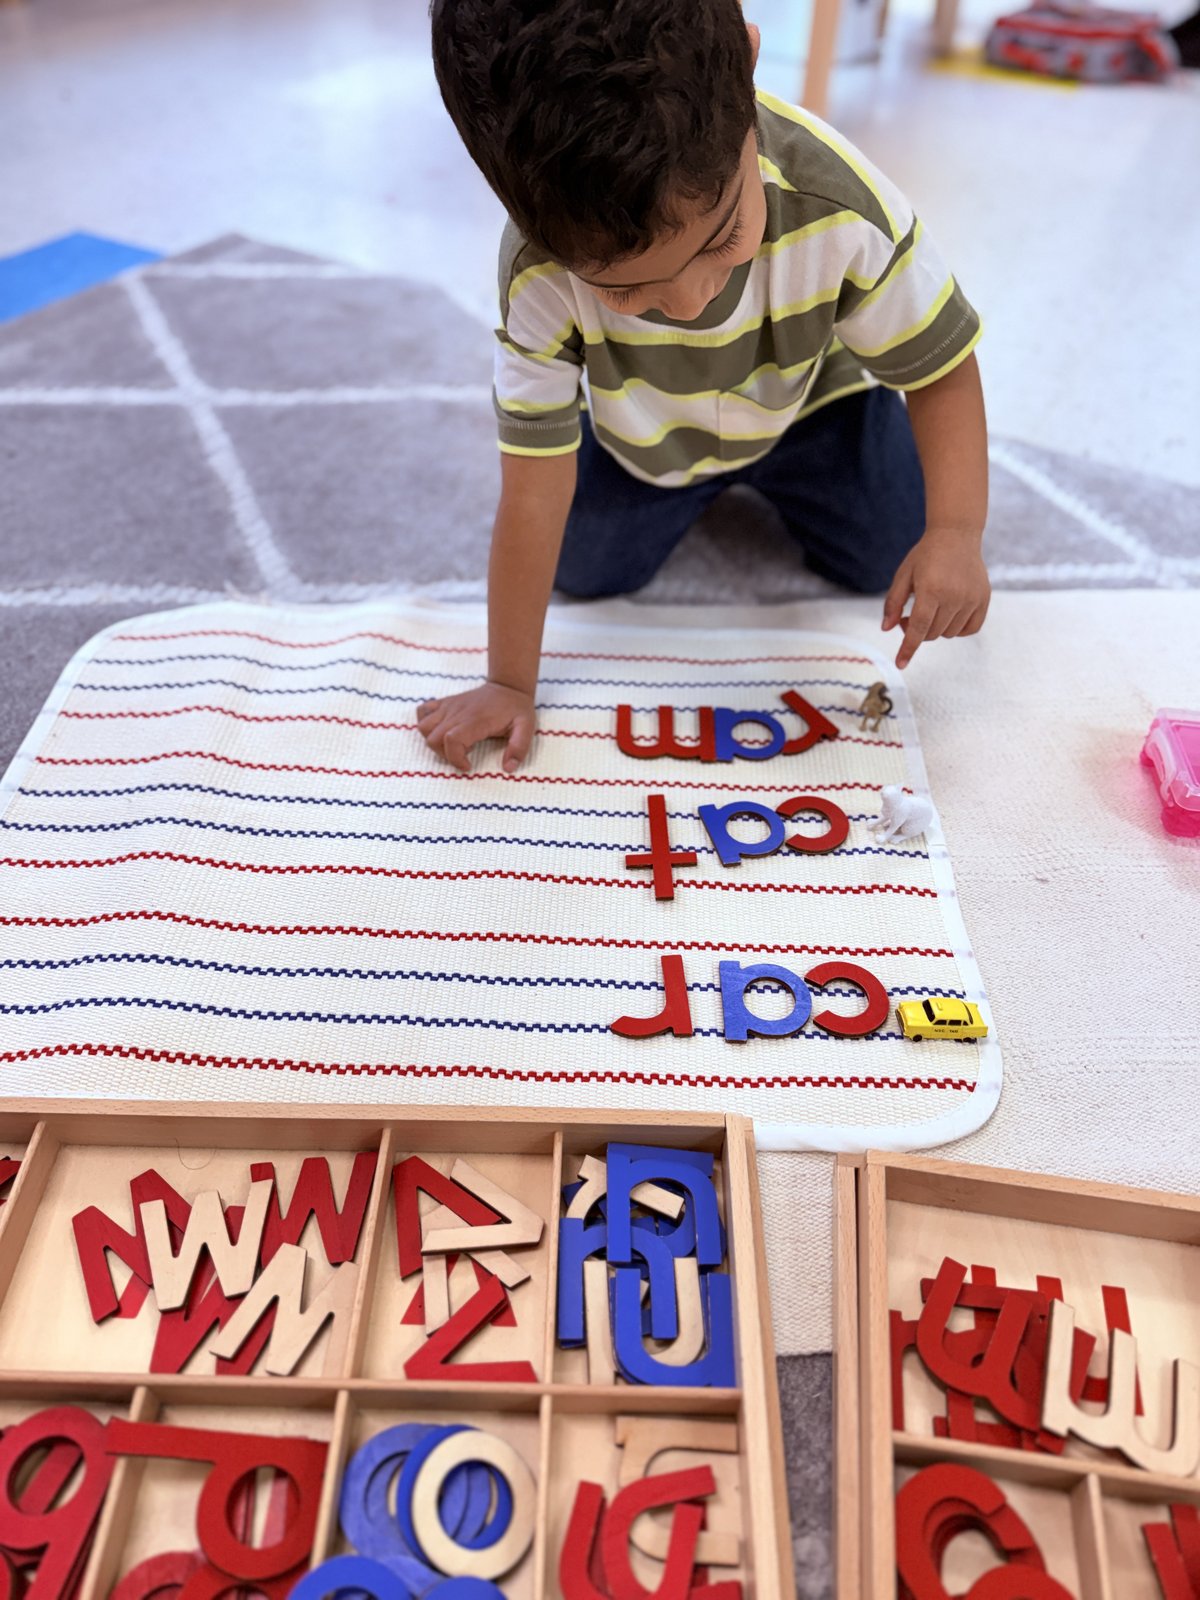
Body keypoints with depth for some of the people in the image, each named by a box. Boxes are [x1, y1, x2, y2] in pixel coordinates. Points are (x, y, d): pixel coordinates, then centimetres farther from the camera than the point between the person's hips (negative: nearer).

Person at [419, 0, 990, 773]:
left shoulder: (844, 208, -38)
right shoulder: (541, 273, -37)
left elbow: (942, 370, -22)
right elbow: (534, 492, -31)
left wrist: (957, 531, -39)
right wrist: (511, 685, -25)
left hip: (809, 404, 0)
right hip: (643, 437, 0)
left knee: (894, 559, -7)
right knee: (582, 569, -8)